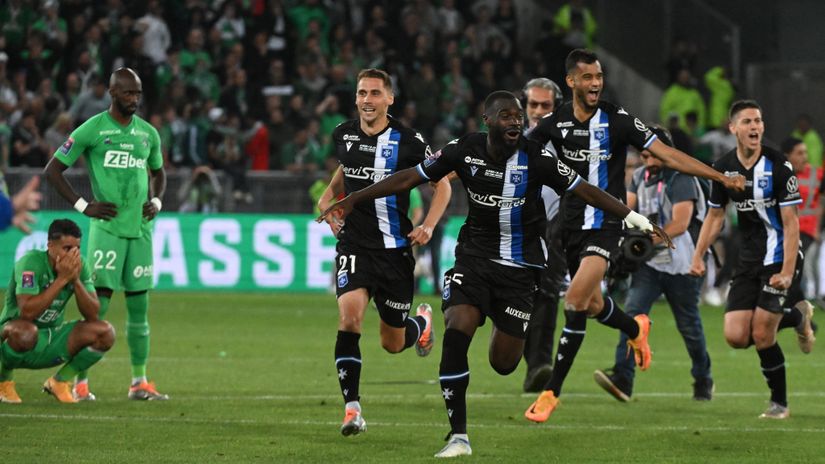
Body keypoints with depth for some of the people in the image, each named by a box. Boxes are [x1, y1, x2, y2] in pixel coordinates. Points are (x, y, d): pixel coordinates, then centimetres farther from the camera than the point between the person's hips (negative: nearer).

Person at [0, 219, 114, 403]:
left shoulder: (80, 267, -5)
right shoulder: (31, 262, -23)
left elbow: (93, 314, -10)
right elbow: (27, 312, -35)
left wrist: (76, 280, -24)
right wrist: (62, 279, -33)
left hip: (53, 340, 6)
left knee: (105, 332, -13)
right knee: (25, 331, -41)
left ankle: (60, 382, 5)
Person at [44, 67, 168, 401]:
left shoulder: (148, 133, 12)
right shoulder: (92, 130, -4)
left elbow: (158, 172, 29)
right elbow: (52, 170, -1)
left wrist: (156, 201, 9)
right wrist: (83, 206, -7)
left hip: (140, 229, 5)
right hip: (107, 227, -5)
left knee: (139, 305, 6)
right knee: (98, 304, -9)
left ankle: (139, 382, 11)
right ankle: (81, 382, -5)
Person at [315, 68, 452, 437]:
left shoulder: (407, 141, -9)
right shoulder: (343, 135, 3)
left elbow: (443, 185, 1)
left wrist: (428, 226, -12)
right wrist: (328, 197, 9)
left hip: (394, 249, -2)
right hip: (354, 244, 2)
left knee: (393, 343, 8)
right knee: (349, 317, -23)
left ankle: (423, 322, 46)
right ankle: (352, 408, -19)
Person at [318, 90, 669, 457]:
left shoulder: (536, 159, -14)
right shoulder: (464, 151, -9)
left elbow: (586, 191, -9)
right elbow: (409, 178, -1)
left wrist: (637, 220, -14)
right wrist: (352, 201, 2)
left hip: (520, 267, -1)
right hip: (474, 256, 1)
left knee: (503, 364, -1)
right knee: (455, 335, -21)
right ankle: (458, 437, -13)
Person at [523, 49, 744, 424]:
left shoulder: (617, 120, -10)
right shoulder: (555, 122, -1)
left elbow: (668, 155, -8)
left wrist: (722, 178, -13)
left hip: (605, 225, -4)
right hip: (571, 222, 4)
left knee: (575, 301, -18)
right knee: (591, 303, 13)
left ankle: (551, 391, -11)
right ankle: (636, 329, 48)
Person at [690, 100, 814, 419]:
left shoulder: (778, 167, -14)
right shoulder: (724, 168, 2)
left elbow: (791, 223, -14)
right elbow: (715, 215, 15)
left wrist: (787, 272, -21)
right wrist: (698, 256, 7)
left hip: (778, 257, -6)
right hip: (748, 259, 6)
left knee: (762, 334, -11)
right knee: (736, 337, -4)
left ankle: (779, 401, 9)